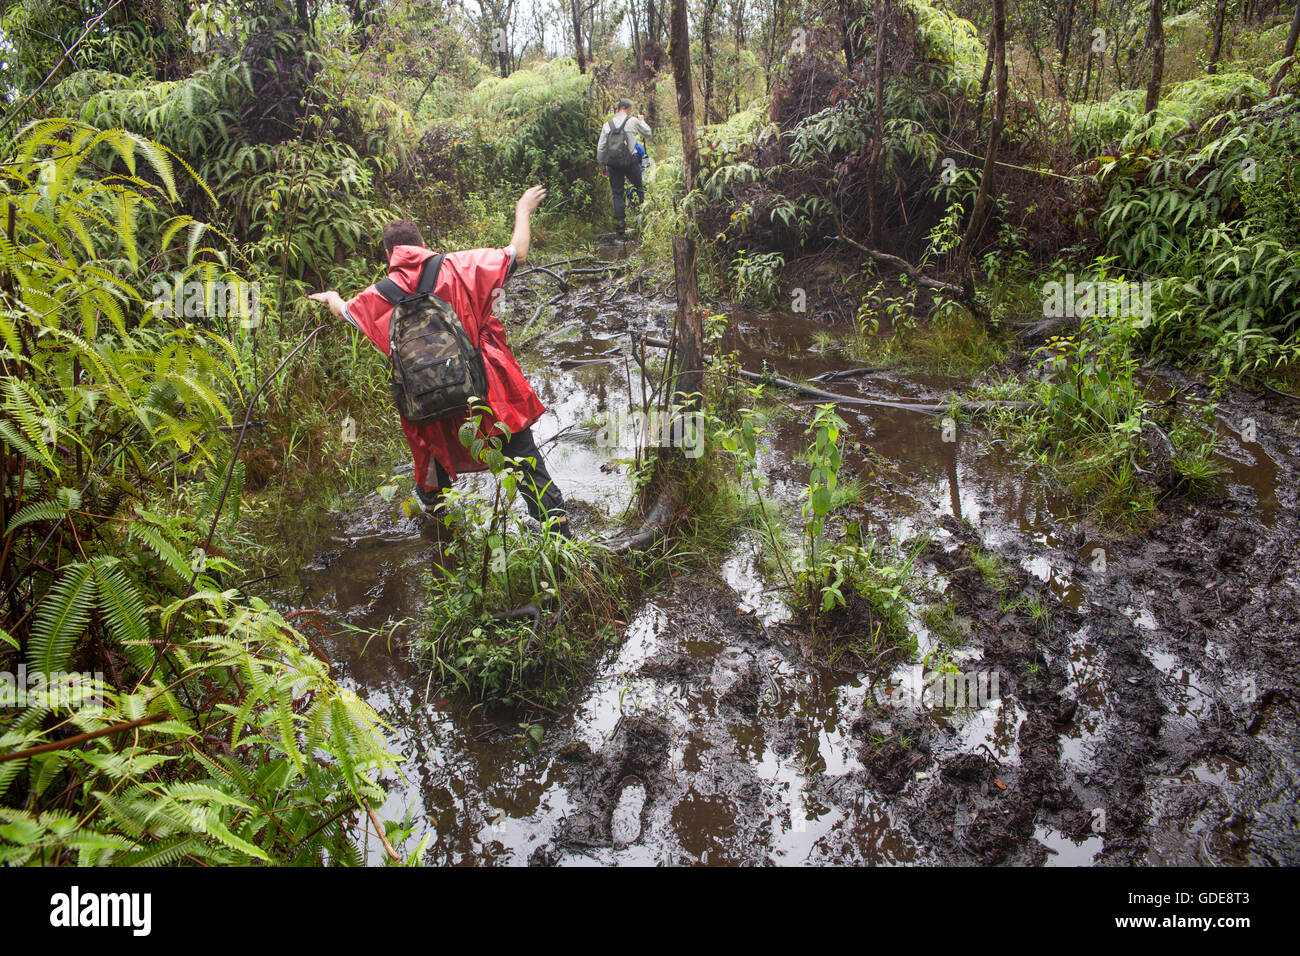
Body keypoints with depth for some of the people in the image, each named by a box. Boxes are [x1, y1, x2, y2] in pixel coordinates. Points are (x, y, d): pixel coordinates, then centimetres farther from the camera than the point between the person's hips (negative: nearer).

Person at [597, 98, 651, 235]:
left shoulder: (607, 124, 8)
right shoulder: (633, 121, 0)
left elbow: (601, 148, 7)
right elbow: (647, 133, 17)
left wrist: (602, 166, 15)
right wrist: (642, 121, 36)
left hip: (612, 162, 3)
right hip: (629, 160, -3)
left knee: (617, 193, 6)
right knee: (639, 187, 11)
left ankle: (618, 222, 1)